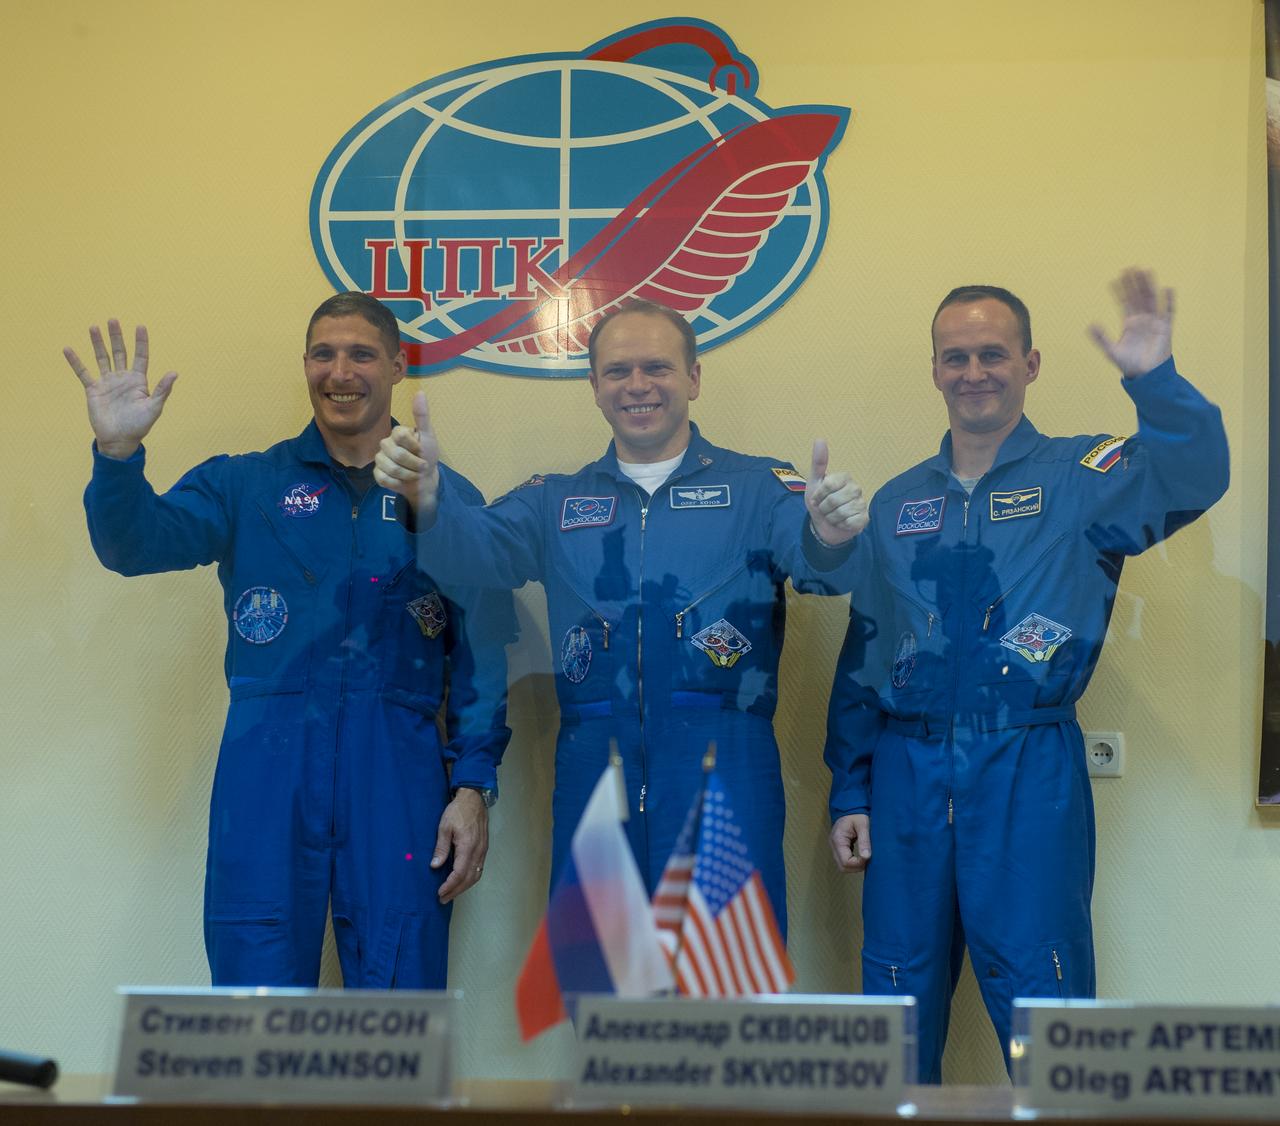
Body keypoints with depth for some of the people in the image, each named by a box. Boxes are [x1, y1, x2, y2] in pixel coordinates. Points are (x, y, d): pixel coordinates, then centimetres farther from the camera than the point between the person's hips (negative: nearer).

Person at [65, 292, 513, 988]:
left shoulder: (448, 498, 8)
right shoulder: (245, 486, 9)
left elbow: (480, 656, 6)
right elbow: (137, 544, -4)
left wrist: (473, 785, 0)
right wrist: (117, 452, -23)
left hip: (398, 775, 0)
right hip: (267, 773, 0)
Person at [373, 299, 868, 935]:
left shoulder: (759, 488, 8)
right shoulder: (556, 502, 16)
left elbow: (814, 561, -9)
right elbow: (478, 550, -2)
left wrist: (829, 537, -34)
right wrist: (425, 496, -24)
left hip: (724, 771, -2)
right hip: (594, 774, 3)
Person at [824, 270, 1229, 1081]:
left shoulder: (1080, 478, 0)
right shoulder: (898, 504, 11)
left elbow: (1192, 481, -20)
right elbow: (862, 656, 13)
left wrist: (1155, 380, -36)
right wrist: (849, 792, 10)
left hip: (1029, 771, -3)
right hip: (907, 770, 4)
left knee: (1041, 995, 0)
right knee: (899, 994, 12)